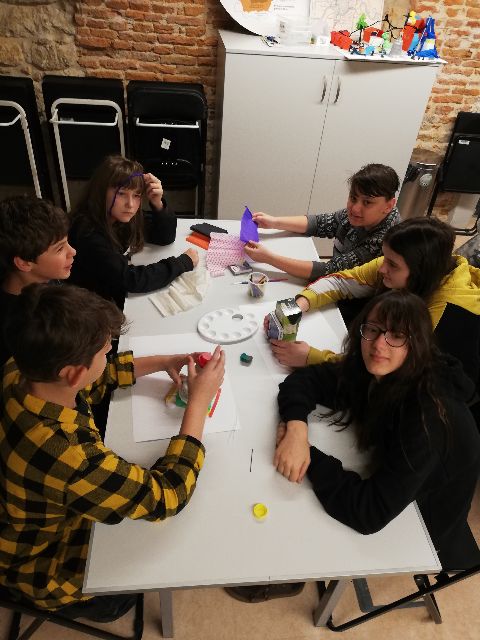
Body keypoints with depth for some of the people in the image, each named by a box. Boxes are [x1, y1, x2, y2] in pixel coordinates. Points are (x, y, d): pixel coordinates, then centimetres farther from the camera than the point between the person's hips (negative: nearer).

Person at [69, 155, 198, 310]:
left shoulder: (123, 217, -6)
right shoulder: (87, 233, -27)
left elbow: (165, 237, 1)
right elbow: (130, 279, -30)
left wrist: (158, 204, -19)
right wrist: (184, 262, -22)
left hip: (121, 297, 6)